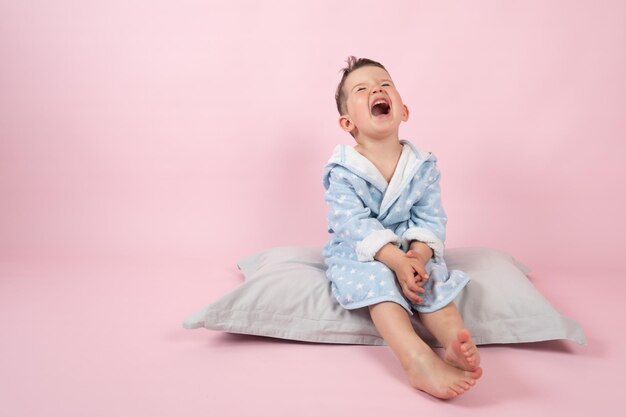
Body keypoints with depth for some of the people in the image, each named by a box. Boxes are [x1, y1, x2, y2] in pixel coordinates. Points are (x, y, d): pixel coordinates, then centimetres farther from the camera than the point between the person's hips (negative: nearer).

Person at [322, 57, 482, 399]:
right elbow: (354, 224, -24)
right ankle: (418, 360, -50)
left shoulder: (423, 165, -4)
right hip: (356, 255, -4)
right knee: (376, 278, -33)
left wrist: (418, 255, -28)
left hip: (412, 254, 4)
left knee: (434, 277, -25)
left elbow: (431, 219, -7)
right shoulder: (342, 170, -15)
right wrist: (396, 261, -35)